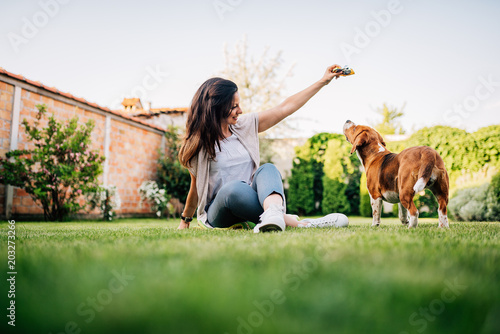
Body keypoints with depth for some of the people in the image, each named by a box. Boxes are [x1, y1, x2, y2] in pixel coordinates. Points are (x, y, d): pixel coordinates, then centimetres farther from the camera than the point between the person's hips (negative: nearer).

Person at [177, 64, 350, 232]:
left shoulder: (244, 125, 5)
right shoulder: (198, 145, -4)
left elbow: (285, 108, 5)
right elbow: (196, 187, 8)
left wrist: (323, 81, 5)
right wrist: (185, 220, 18)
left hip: (249, 199, 4)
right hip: (217, 212, -3)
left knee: (268, 169, -28)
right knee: (235, 188, -38)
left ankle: (273, 213, -59)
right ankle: (296, 223, -37)